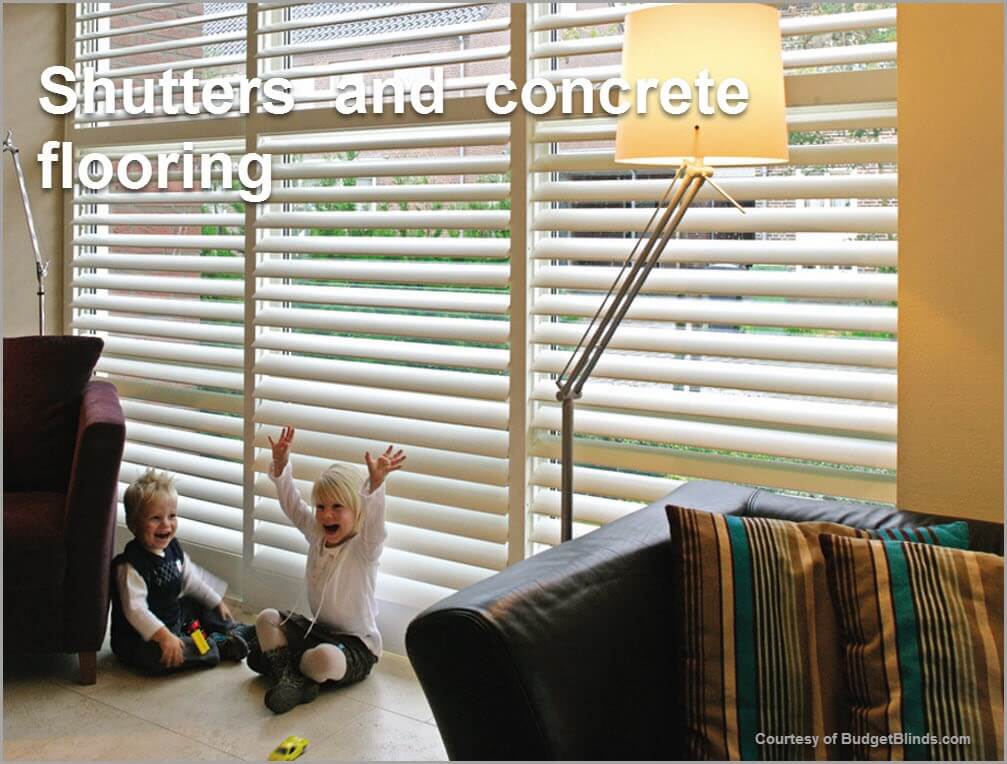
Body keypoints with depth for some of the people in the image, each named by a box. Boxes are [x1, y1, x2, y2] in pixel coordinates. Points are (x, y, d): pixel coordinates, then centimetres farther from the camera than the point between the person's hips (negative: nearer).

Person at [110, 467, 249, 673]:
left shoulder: (173, 548, 2)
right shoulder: (130, 565, -26)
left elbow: (191, 579, 19)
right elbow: (134, 609, -32)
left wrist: (217, 602, 23)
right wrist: (164, 636, -41)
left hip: (173, 618, 10)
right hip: (138, 638, -9)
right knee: (160, 655, -36)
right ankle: (219, 646, -21)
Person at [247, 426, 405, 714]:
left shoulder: (364, 547, -19)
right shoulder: (317, 535, 2)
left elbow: (374, 522, -40)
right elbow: (291, 504, 1)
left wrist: (376, 481, -58)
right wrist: (281, 463, -12)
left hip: (356, 644, -7)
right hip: (317, 629, 7)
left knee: (324, 658, -37)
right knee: (267, 618, 1)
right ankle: (291, 677, -13)